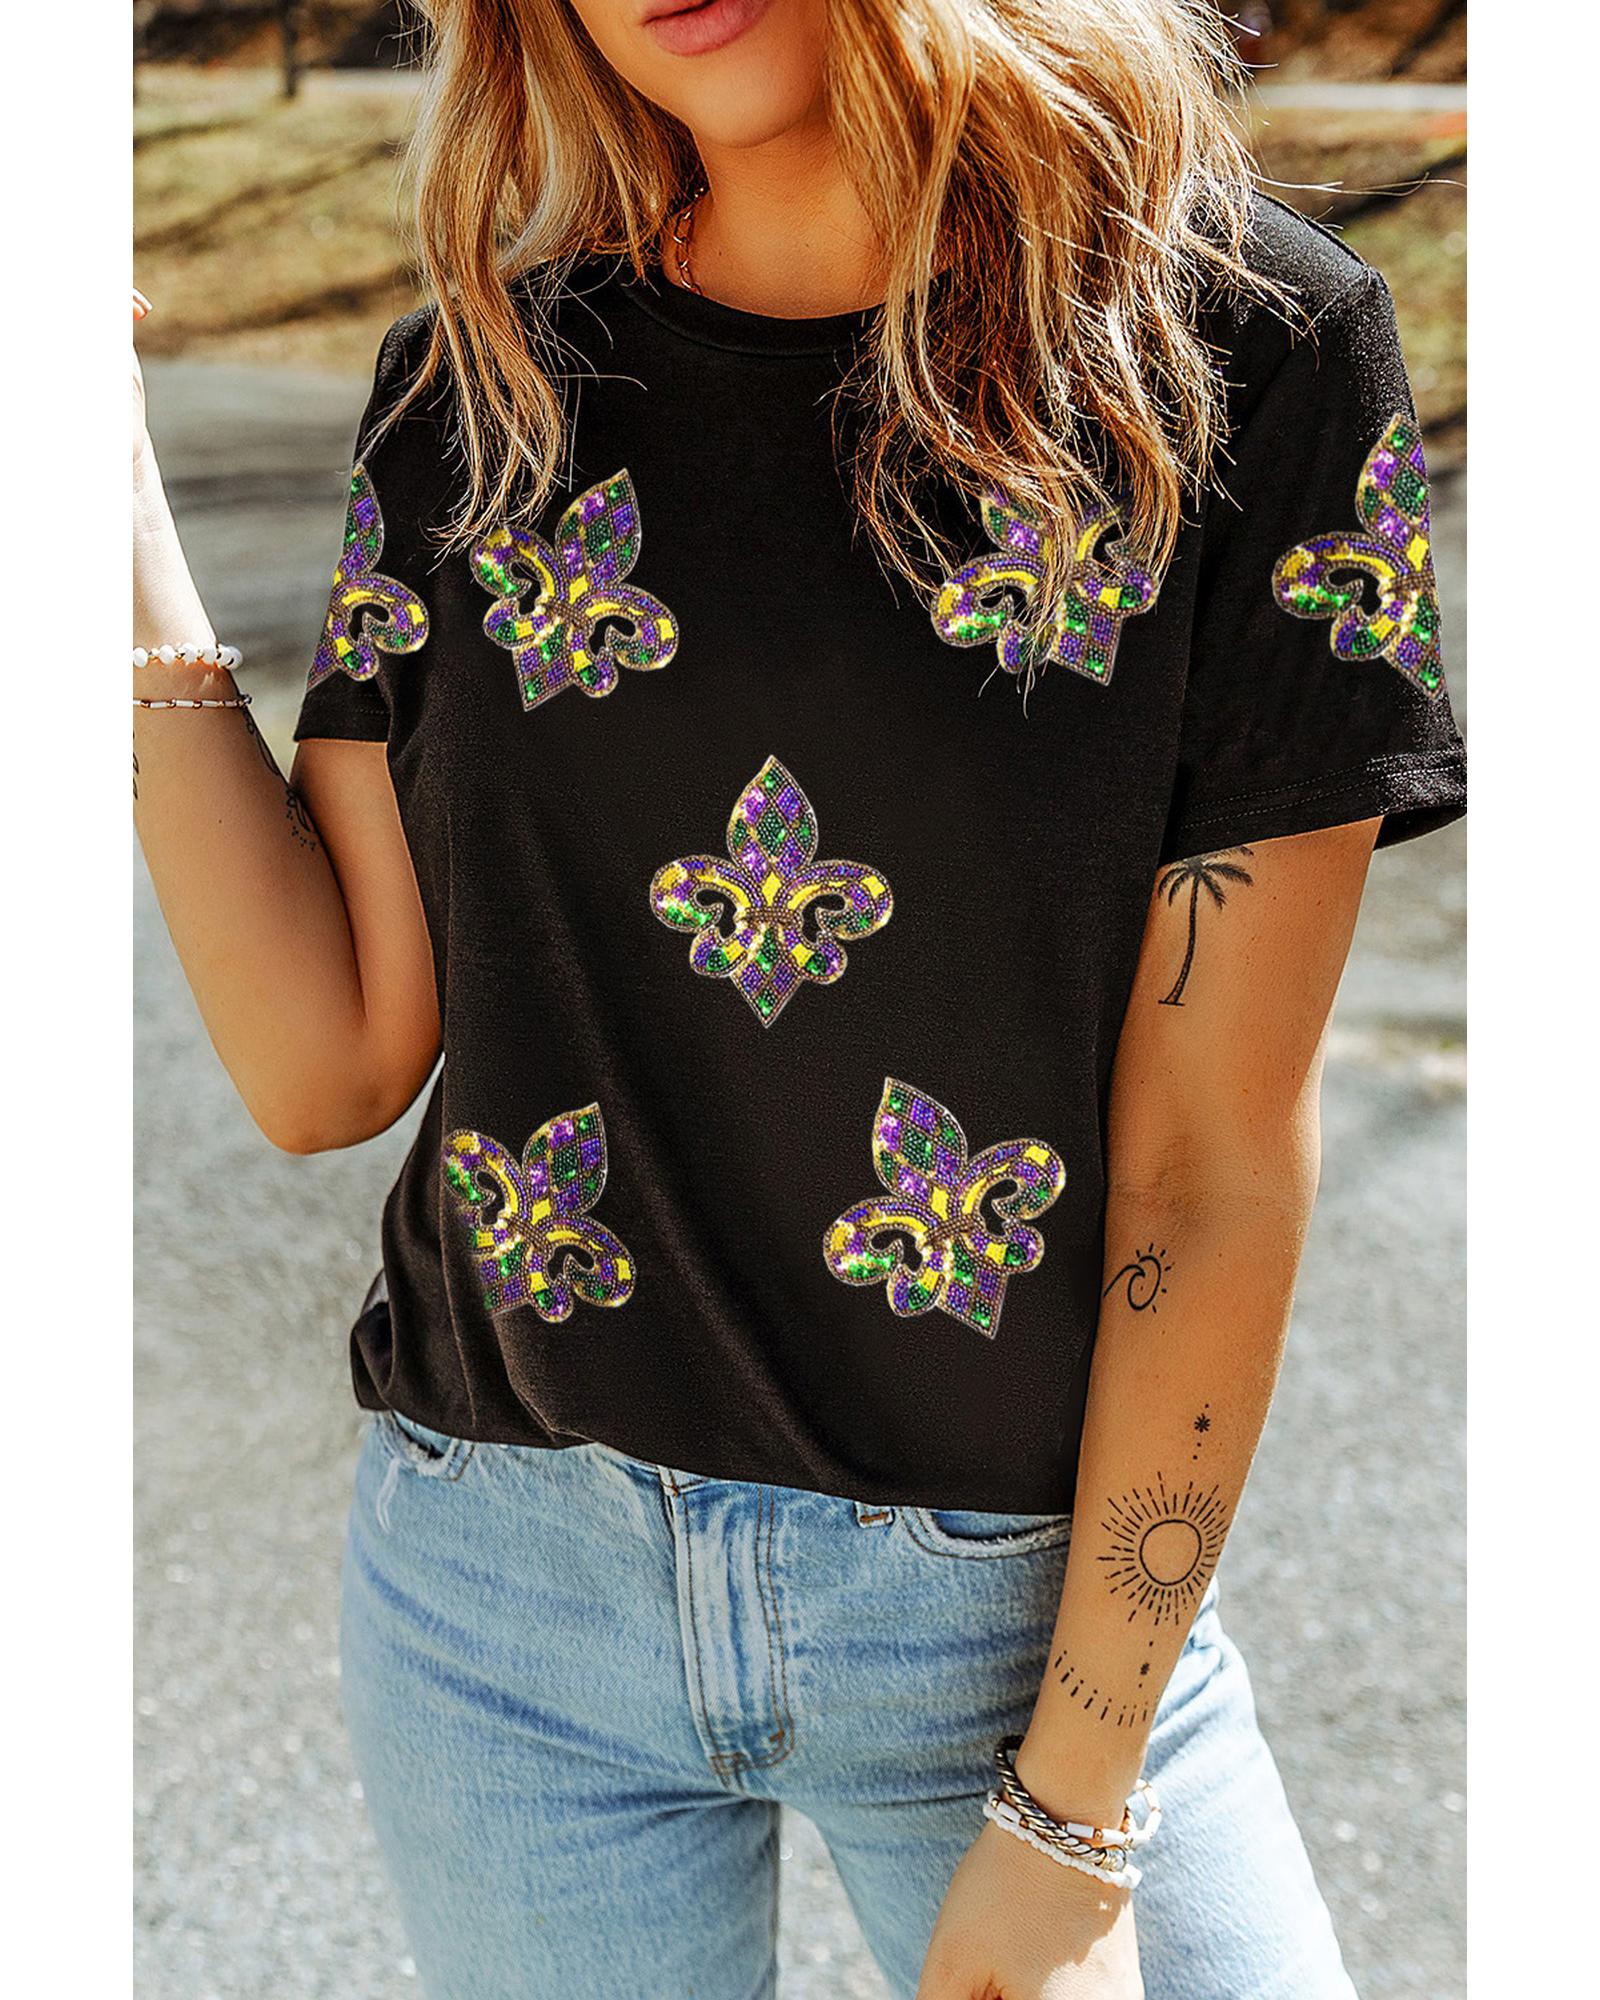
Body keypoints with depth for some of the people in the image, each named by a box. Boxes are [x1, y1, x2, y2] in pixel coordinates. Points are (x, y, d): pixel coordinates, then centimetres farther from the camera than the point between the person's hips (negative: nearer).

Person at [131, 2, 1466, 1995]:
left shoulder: (1239, 347, -10)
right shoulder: (475, 391, 0)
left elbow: (1217, 1158, -11)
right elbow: (329, 1062, -4)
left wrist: (1072, 1816, -10)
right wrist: (117, 499, -8)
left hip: (1030, 1598, -2)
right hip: (506, 1585, 3)